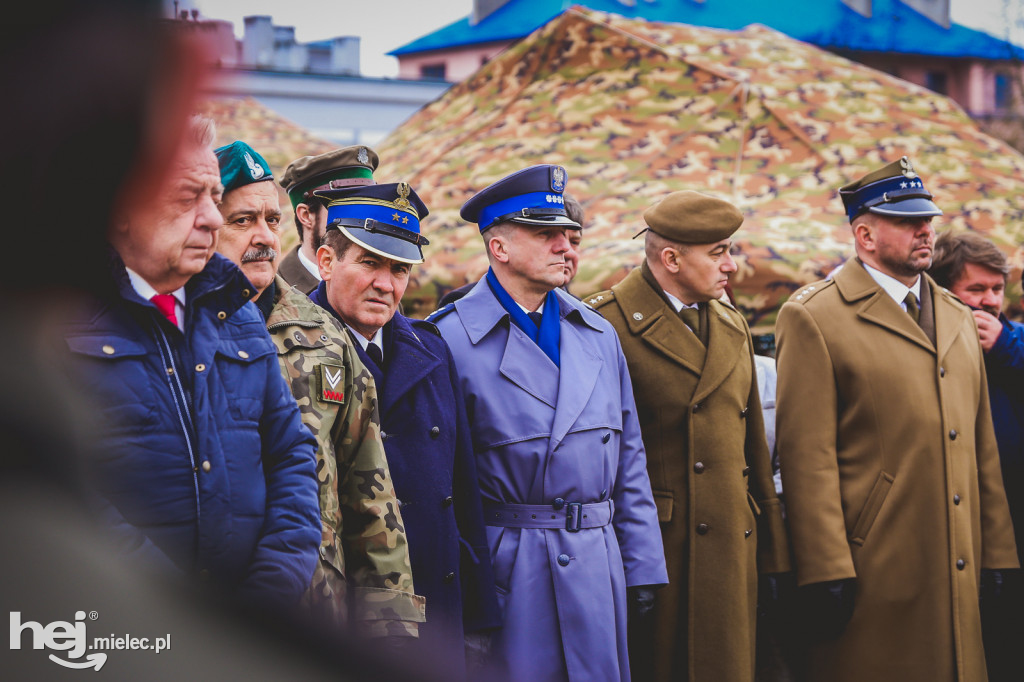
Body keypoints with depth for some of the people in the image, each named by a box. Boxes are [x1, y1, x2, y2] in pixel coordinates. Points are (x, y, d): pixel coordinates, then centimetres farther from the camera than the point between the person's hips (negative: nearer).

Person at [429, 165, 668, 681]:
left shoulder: (598, 335, 12)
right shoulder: (449, 341, -8)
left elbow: (629, 461, 14)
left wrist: (642, 565, 10)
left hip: (597, 567, 5)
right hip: (506, 572, -5)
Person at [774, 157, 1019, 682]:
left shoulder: (958, 318, 17)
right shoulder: (813, 317, -5)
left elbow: (981, 447, 16)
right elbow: (807, 456, -11)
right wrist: (826, 574, -16)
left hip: (961, 577, 6)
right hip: (872, 578, -6)